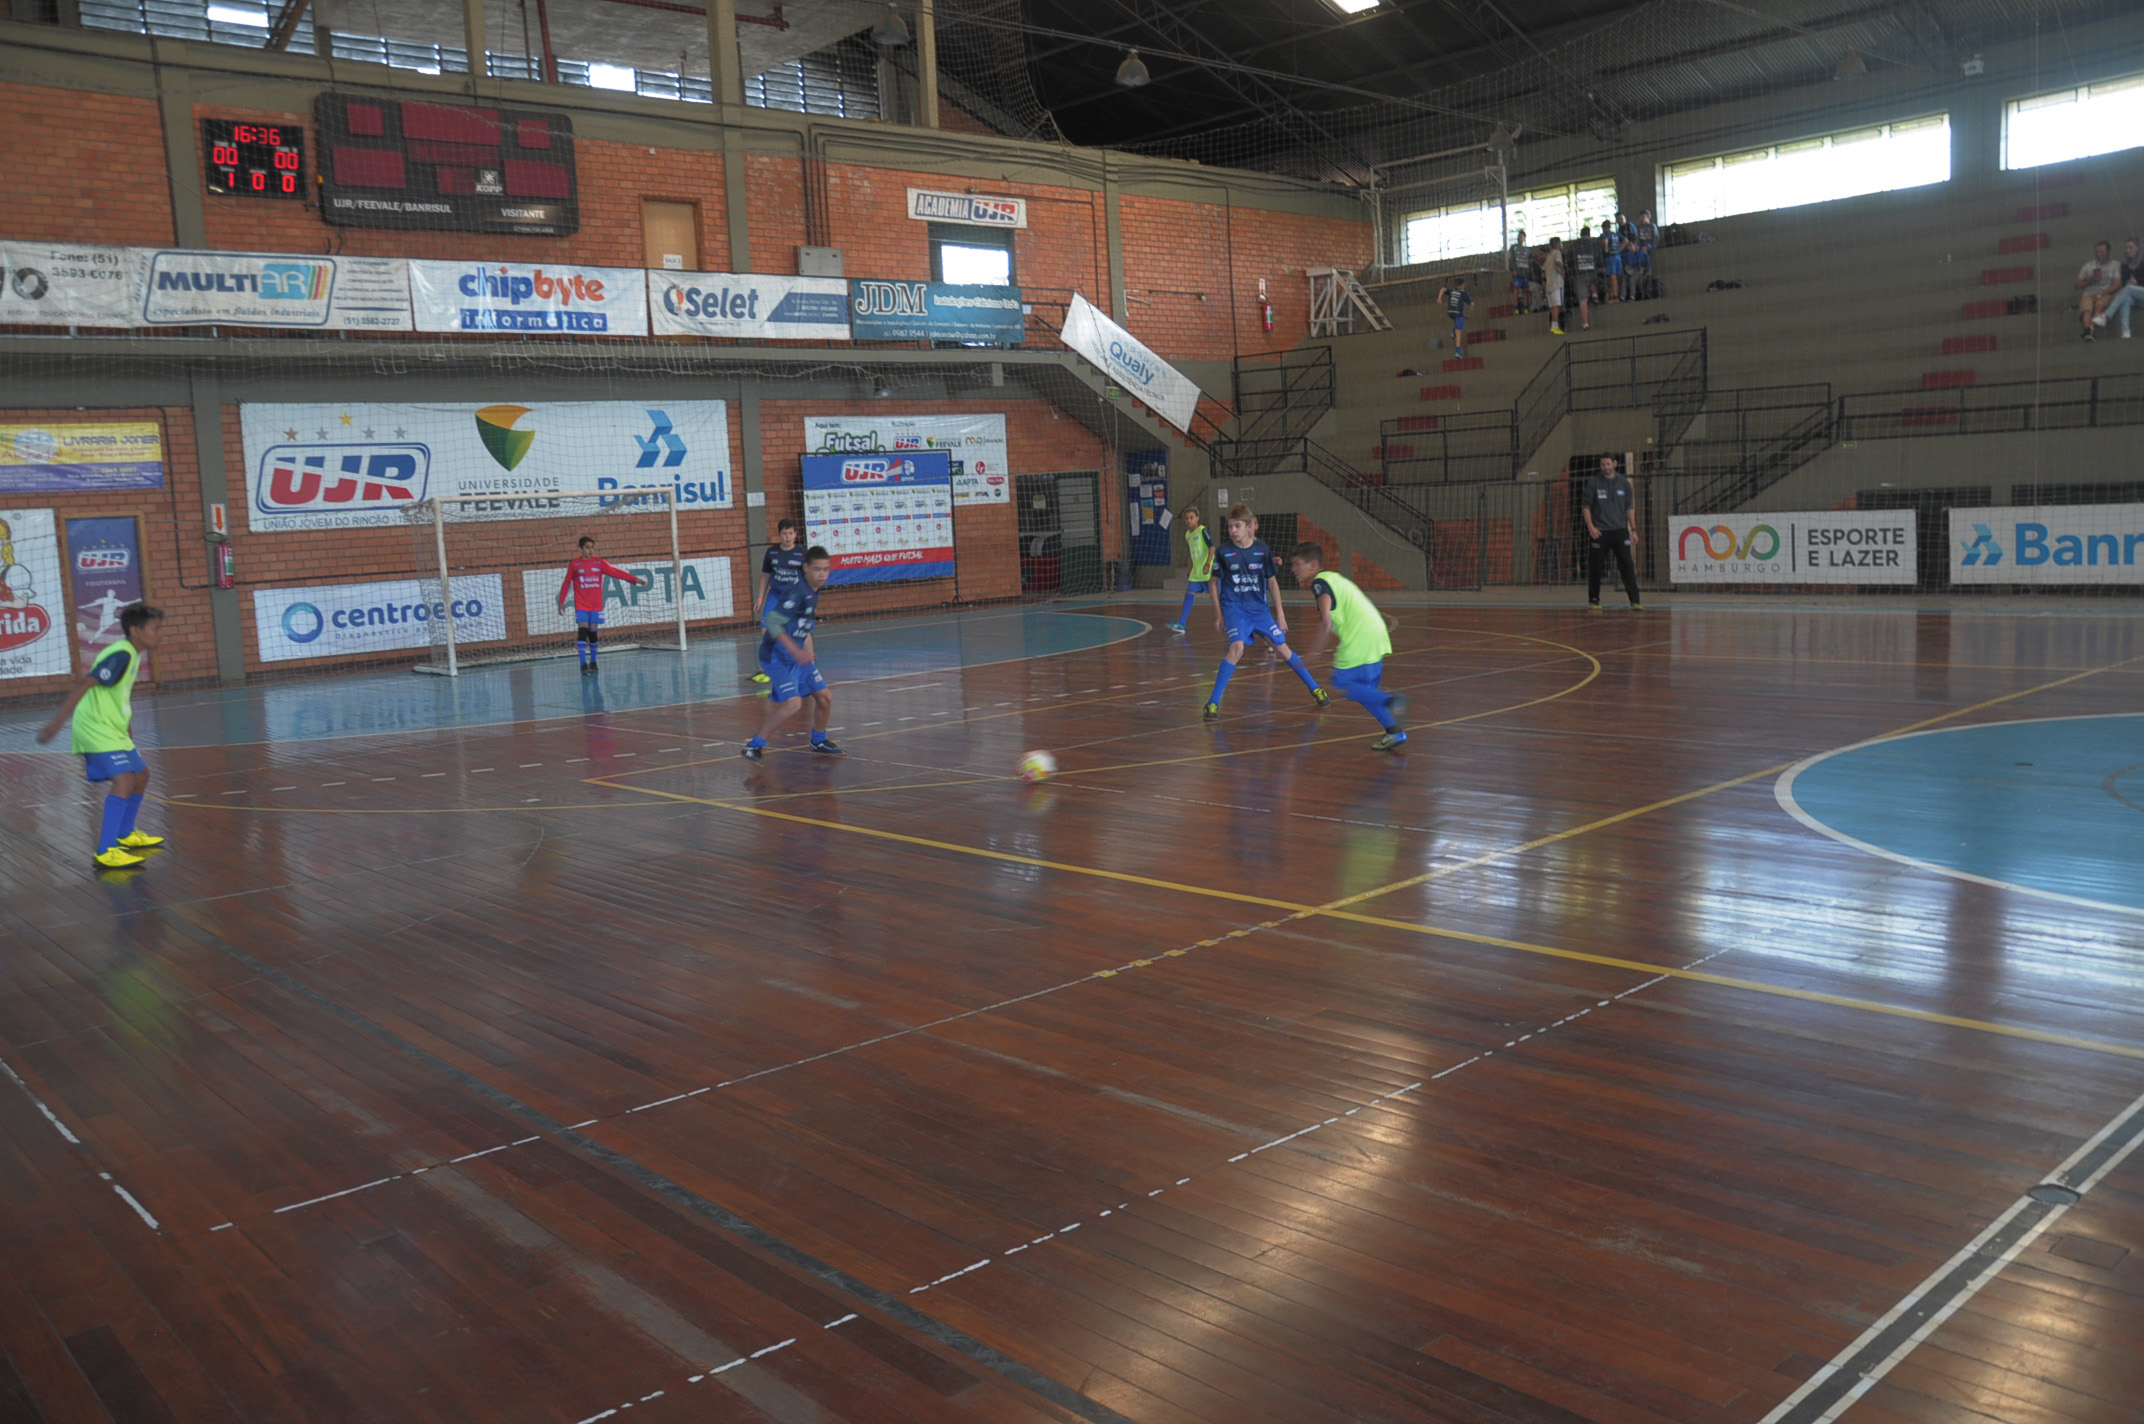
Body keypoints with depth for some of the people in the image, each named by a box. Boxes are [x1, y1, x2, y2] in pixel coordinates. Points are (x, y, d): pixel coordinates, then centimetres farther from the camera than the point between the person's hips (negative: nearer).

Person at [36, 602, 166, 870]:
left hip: (113, 728, 10)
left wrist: (127, 725, 30)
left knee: (141, 776, 20)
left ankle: (125, 835, 37)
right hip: (96, 727, -10)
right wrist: (56, 722, -30)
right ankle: (105, 852, -24)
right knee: (124, 779, -22)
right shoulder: (121, 655, -19)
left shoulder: (133, 653, 11)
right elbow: (85, 684, -25)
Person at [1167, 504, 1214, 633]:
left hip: (1208, 570, -7)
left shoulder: (1202, 531, -11)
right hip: (1196, 572, 7)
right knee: (1189, 594, 1)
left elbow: (1212, 547, -18)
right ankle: (1181, 624, 1)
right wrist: (1191, 569, 23)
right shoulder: (1188, 534, 12)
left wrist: (1208, 564, -28)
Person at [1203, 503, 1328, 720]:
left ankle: (1314, 688, 24)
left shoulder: (1262, 549, -3)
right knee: (1237, 647, -25)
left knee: (1281, 647, 6)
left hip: (1259, 608, 3)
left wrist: (1280, 614, 6)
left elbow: (1272, 582, 6)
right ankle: (1213, 703, -22)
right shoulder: (1224, 552, -8)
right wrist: (1218, 614, 3)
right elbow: (1215, 582, 4)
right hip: (1234, 608, -3)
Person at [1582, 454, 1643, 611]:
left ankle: (1635, 600, -6)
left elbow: (1629, 508, 12)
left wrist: (1633, 530, 8)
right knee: (1594, 568, 1)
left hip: (1620, 530, 1)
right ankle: (1593, 600, 13)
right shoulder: (1594, 483, 1)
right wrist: (1591, 527, -11)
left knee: (1627, 566, -6)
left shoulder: (1624, 482, 8)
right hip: (1599, 532, -1)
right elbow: (1586, 506, 1)